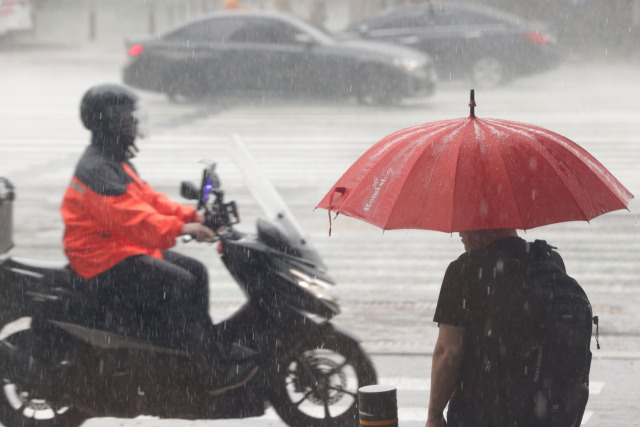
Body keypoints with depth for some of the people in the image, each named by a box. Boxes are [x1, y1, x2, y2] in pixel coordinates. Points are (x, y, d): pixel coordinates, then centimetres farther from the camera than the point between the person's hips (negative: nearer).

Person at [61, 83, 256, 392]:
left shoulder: (117, 163, 16)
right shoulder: (96, 170, -20)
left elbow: (148, 199, 17)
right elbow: (129, 216, -30)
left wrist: (190, 215, 3)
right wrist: (179, 229, -35)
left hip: (129, 250, 11)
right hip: (105, 263, -11)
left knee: (196, 271, 6)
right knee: (180, 283, -22)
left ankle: (203, 342, 5)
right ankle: (215, 370, -23)